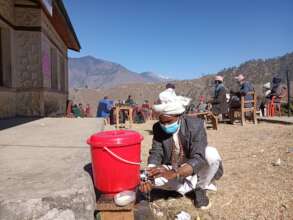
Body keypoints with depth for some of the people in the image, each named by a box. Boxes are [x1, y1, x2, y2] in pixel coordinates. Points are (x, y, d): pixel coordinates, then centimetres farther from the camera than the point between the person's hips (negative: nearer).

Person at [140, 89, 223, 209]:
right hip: (172, 171, 3)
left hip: (195, 170, -2)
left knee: (212, 154, -33)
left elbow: (198, 159, -35)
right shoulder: (158, 128, -16)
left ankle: (200, 188, -4)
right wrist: (148, 177, -38)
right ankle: (190, 188, -5)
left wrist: (173, 173, -52)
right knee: (148, 178, -24)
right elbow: (155, 154, -17)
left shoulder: (196, 125, -27)